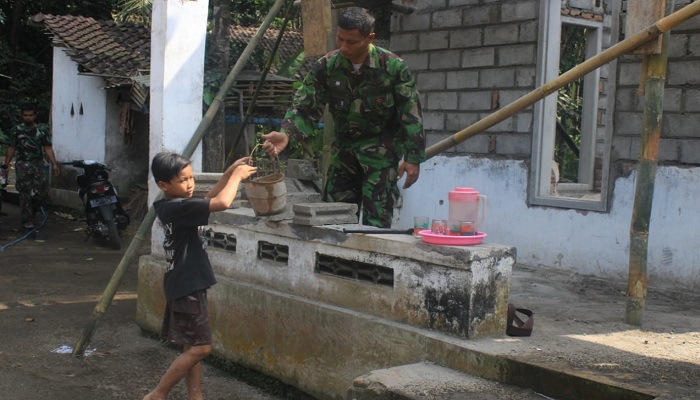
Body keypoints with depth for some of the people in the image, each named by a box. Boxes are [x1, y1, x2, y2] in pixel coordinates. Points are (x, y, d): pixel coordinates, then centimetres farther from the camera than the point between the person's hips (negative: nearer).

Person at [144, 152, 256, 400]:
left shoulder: (169, 206, 8)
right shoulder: (179, 208, -22)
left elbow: (208, 200, 20)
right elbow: (221, 203, -31)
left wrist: (229, 173, 9)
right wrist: (237, 176, -15)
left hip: (185, 286, 10)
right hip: (186, 287, -10)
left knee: (192, 346, 15)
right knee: (199, 347, -6)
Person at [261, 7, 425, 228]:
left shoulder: (393, 67, -16)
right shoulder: (326, 66, -9)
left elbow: (411, 114, -11)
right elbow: (305, 107, -9)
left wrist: (413, 157, -13)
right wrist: (286, 133, -28)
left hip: (381, 147, -4)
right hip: (344, 145, 4)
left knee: (376, 219, -7)